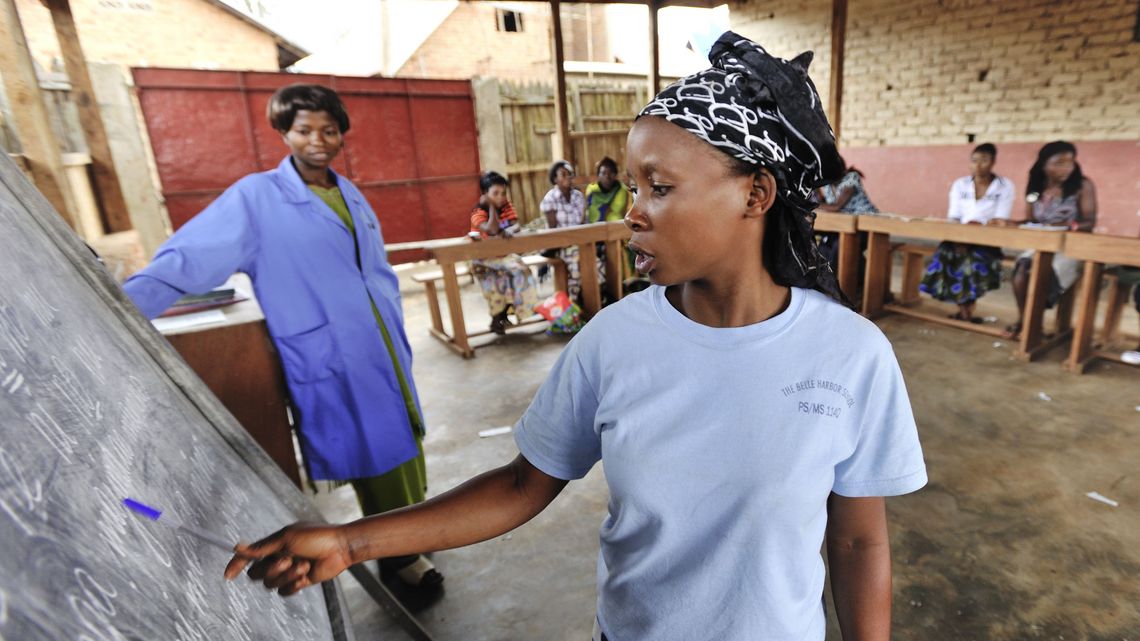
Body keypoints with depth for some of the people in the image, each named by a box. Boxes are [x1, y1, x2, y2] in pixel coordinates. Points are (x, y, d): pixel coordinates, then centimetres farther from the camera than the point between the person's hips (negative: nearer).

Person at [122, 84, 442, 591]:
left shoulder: (350, 194, 11)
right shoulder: (255, 197, -7)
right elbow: (186, 261, -13)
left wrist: (397, 337, 12)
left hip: (385, 354, 6)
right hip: (332, 361, -6)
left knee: (402, 450, 15)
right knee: (373, 459, 4)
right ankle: (397, 555, 27)